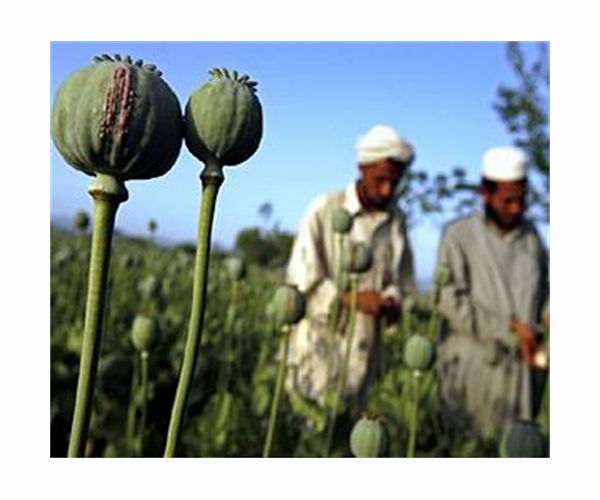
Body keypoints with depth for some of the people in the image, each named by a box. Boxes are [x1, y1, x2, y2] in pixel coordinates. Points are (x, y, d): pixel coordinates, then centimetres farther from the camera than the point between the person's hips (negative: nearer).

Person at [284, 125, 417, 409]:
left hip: (363, 346, 3)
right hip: (320, 340, -3)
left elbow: (402, 279, 15)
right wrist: (353, 299, -20)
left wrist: (393, 300, -7)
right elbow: (301, 279, -10)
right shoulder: (324, 211, -6)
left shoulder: (396, 220, 6)